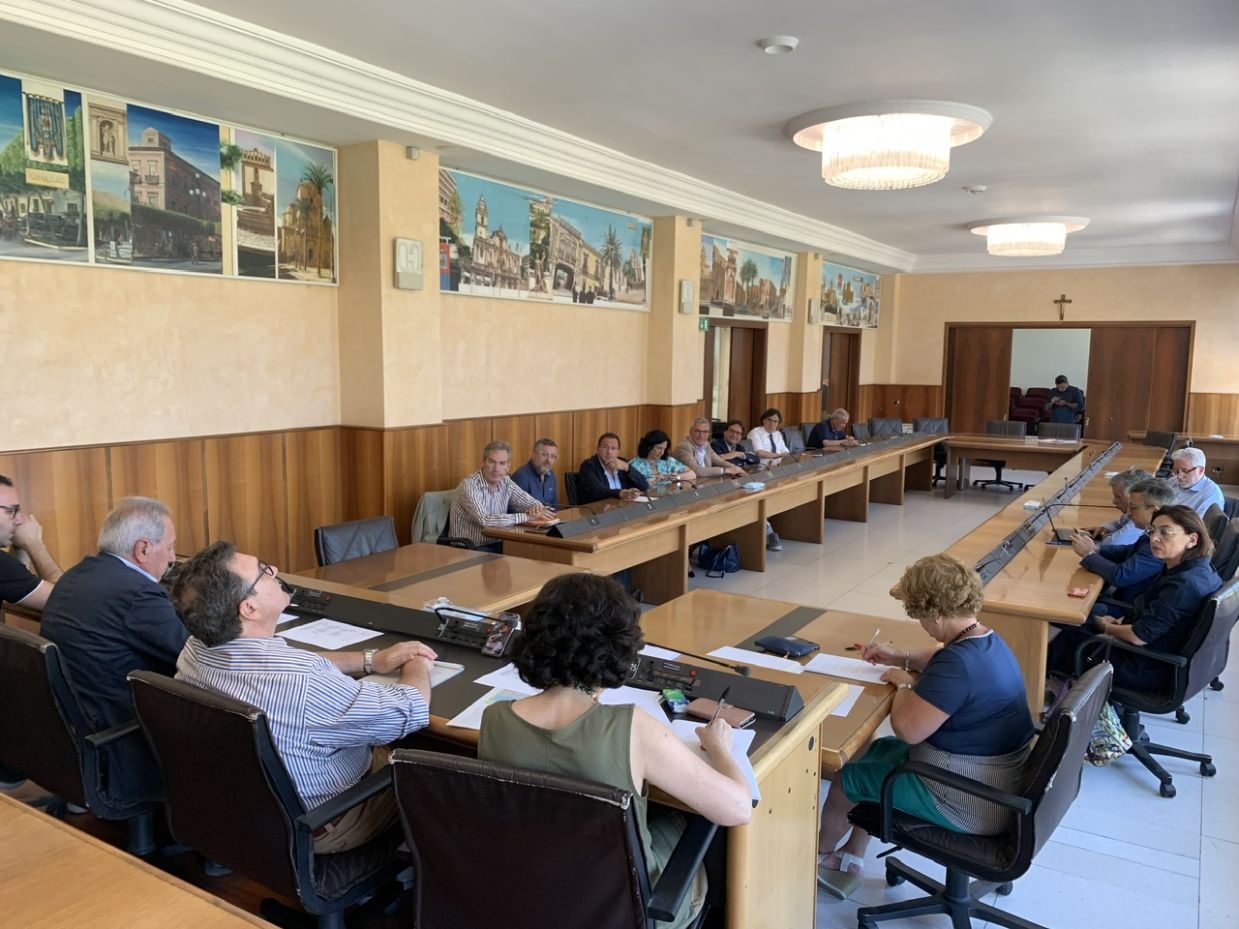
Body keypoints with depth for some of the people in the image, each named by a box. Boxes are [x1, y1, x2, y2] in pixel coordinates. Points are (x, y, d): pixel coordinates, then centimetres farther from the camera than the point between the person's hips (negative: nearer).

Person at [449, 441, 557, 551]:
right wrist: (526, 517, -27)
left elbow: (531, 502, 8)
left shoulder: (506, 482, 2)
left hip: (495, 544, 7)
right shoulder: (469, 486, -18)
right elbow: (485, 520, -30)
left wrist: (537, 508, -17)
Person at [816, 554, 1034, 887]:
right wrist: (901, 658, 12)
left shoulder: (958, 663, -33)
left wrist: (905, 683, -14)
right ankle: (851, 857, 36)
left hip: (971, 806, -10)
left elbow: (908, 728, -31)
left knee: (847, 778, 9)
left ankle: (821, 852, 40)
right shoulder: (987, 640, 1)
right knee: (878, 750, 25)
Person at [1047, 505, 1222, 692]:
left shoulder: (1185, 584, -30)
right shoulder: (1198, 569, -1)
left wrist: (1106, 627, -8)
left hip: (1149, 672, -9)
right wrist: (1121, 621, 3)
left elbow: (1139, 637, -27)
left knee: (1069, 639, 7)